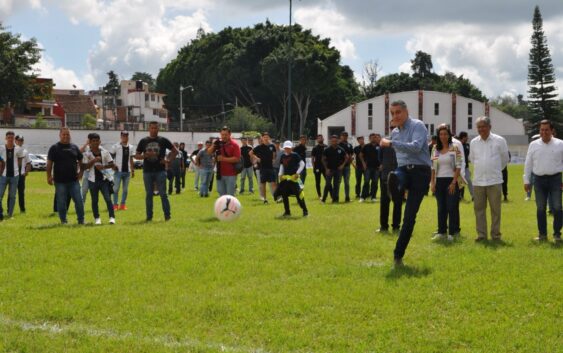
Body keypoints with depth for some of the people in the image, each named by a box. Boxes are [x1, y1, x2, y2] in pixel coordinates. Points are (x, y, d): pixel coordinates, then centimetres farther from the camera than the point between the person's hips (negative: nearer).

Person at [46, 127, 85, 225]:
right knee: (61, 202, 4)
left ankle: (81, 220, 11)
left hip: (73, 180, 2)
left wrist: (81, 171, 5)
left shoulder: (74, 147, 10)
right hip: (60, 181, -2)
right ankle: (63, 221, 15)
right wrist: (49, 176, -9)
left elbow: (80, 161, 19)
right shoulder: (54, 148, 0)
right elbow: (49, 163, -2)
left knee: (79, 201, 1)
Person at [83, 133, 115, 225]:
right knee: (94, 200, 7)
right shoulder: (87, 154, 1)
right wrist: (94, 160, -19)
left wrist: (103, 166, -16)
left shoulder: (105, 152, 2)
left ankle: (112, 217, -8)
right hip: (93, 180, 1)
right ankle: (97, 218, 16)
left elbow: (111, 164, 2)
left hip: (104, 179, -1)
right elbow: (85, 166, -6)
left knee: (108, 199, -8)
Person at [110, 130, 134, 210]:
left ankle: (123, 204, 16)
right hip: (118, 171, -5)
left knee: (125, 189, 8)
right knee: (116, 188, -3)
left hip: (127, 171, 5)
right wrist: (113, 165, -13)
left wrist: (133, 170, 15)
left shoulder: (130, 147, 11)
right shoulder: (116, 146, -4)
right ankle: (115, 204, 4)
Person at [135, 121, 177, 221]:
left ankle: (167, 215, 2)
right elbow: (136, 156, 9)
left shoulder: (163, 140, 5)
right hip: (147, 171, 2)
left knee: (163, 194, -4)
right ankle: (149, 216, 11)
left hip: (160, 171, -2)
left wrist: (168, 160, -4)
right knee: (148, 194, 5)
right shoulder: (143, 141, 8)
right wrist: (145, 155, -11)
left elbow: (175, 151, 10)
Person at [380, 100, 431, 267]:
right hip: (403, 170, 6)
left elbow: (416, 147, -25)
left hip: (419, 172, -6)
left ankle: (398, 255, 0)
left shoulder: (418, 126, -7)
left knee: (409, 217, -7)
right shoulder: (394, 132, 15)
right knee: (393, 178, -38)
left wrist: (391, 143, -25)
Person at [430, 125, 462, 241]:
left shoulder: (455, 148, -4)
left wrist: (454, 182, -13)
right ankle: (441, 232, 14)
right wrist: (432, 182, 3)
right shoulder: (435, 149, 8)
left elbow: (458, 166, -7)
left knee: (452, 207, -2)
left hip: (451, 180, -4)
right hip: (439, 181, 4)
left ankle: (452, 233, 3)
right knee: (441, 208, 8)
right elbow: (433, 167, 10)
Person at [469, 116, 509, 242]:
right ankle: (481, 234, 12)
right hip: (478, 181, 3)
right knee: (479, 208, 5)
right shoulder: (474, 142, 7)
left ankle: (496, 235, 8)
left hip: (494, 181, -3)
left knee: (495, 209, 1)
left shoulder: (499, 141, -2)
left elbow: (505, 159, 9)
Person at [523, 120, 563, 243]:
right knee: (540, 209, 6)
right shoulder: (533, 145, 6)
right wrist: (526, 181, 6)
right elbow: (528, 164, 9)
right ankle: (542, 234, 13)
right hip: (539, 180, 2)